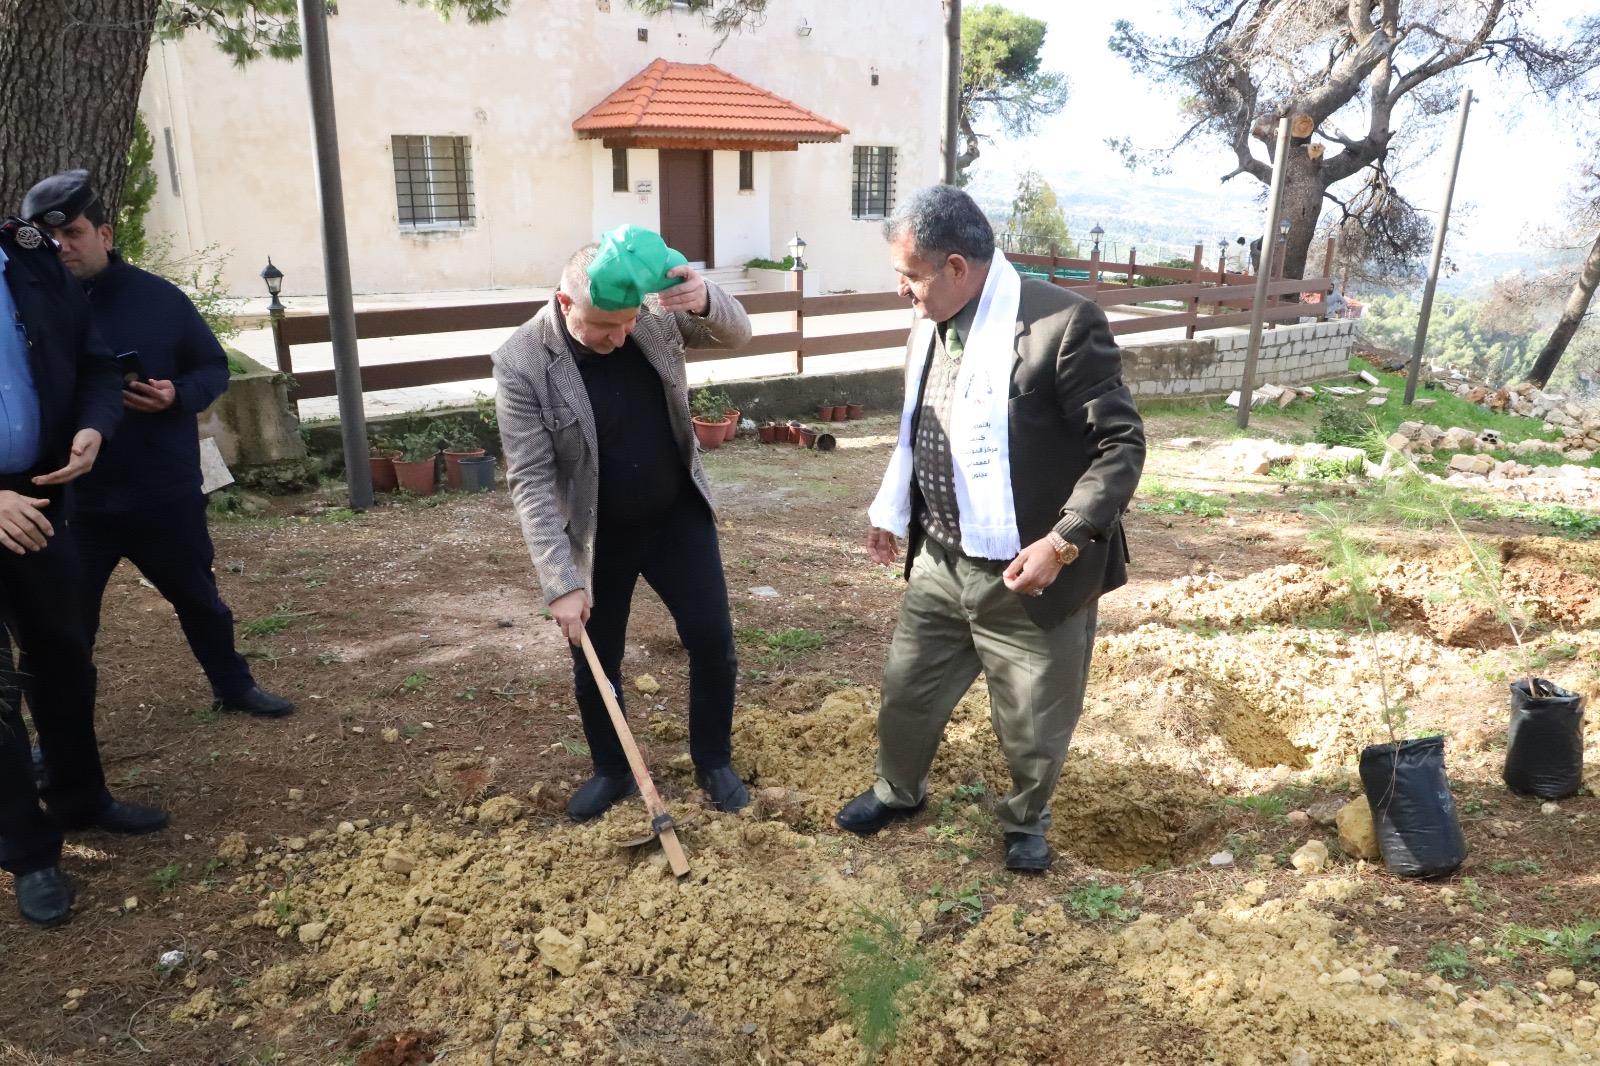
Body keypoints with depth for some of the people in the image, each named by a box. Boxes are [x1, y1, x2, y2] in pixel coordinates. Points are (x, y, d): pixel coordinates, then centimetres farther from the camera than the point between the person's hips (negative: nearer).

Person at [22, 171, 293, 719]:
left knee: (197, 597, 18)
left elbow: (214, 367, 5)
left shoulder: (160, 297, -2)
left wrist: (178, 395, -15)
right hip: (78, 498, 0)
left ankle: (234, 688, 37)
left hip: (166, 492, 1)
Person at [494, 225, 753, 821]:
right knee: (594, 664, 11)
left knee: (712, 640, 7)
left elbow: (736, 334, -7)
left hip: (680, 517, 2)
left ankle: (714, 762, 29)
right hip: (597, 537, -2)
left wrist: (706, 300, -33)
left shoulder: (654, 316, -12)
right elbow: (530, 481, -22)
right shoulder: (521, 363, -21)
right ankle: (612, 771, 36)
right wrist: (561, 580, -26)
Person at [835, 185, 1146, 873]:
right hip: (940, 563, 6)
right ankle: (898, 790, 48)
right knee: (906, 692, 20)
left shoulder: (1062, 322, -21)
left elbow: (1122, 443, -18)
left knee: (1033, 725, 14)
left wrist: (1063, 541, -24)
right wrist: (890, 510, 19)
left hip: (1028, 574, -6)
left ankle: (1026, 822, 42)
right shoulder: (931, 325, 3)